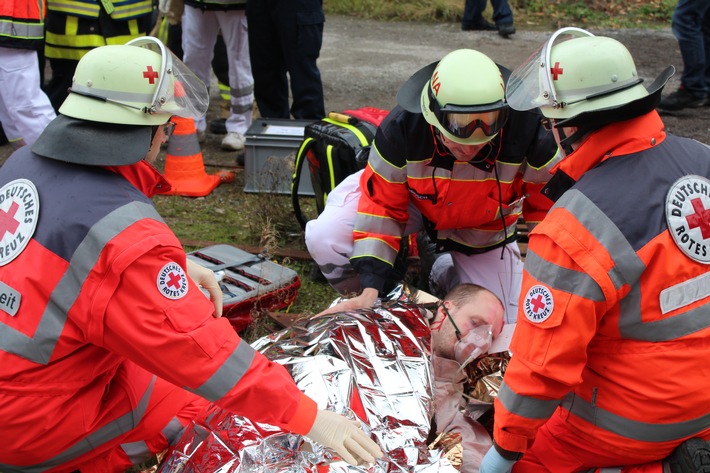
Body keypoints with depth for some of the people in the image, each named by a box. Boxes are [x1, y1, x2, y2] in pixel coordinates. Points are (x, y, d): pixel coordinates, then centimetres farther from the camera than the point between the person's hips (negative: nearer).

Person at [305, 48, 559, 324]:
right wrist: (371, 288, -31)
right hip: (412, 201, -1)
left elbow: (548, 206, -19)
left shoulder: (527, 133, -36)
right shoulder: (401, 128, -35)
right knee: (325, 238, -24)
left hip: (483, 229, 1)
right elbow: (381, 203, -26)